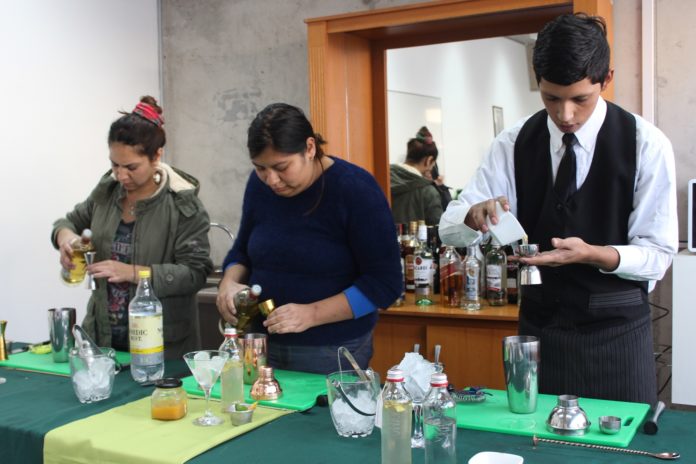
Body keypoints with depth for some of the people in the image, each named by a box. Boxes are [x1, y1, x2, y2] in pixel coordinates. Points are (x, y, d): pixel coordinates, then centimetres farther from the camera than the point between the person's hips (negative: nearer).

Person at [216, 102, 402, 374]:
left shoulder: (356, 189, -15)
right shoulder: (259, 184, 0)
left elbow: (385, 283, -16)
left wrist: (312, 314, -25)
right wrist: (230, 283, -7)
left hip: (332, 353, -4)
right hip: (261, 344, 5)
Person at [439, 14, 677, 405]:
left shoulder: (646, 144, -10)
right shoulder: (515, 144, -3)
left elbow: (659, 254, -8)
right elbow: (449, 225, -4)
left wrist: (591, 254, -26)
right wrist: (476, 215, -27)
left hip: (617, 327, -2)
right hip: (539, 322, 2)